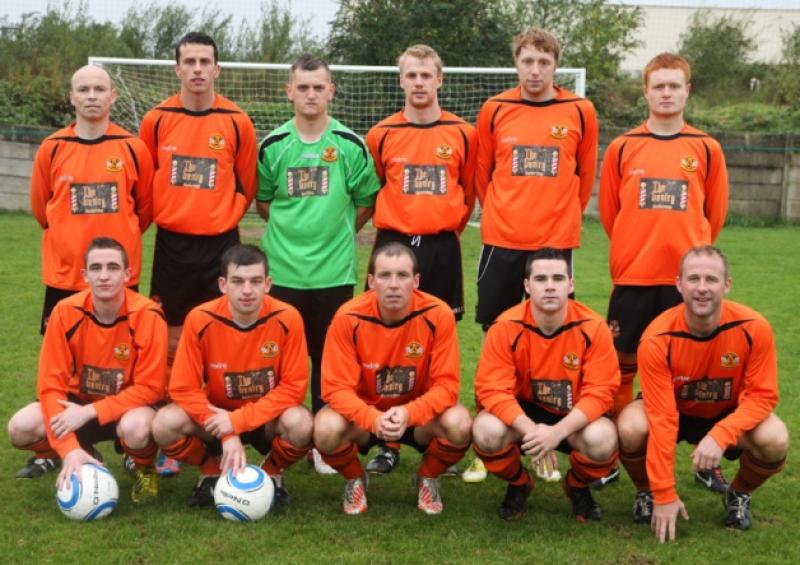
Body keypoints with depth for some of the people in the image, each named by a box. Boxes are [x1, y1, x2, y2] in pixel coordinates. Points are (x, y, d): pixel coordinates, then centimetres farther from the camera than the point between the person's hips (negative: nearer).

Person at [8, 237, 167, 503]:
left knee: (135, 428, -39)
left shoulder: (147, 316, -24)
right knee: (20, 428, -23)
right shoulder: (65, 312, -17)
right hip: (80, 402, 3)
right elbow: (51, 384, -16)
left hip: (130, 404, -3)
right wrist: (69, 448, -28)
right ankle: (53, 455, 13)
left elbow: (149, 387, -20)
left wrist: (89, 412, -28)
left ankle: (145, 467, -1)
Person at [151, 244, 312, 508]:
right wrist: (227, 435, -24)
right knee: (165, 424, -27)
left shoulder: (287, 319, -20)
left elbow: (293, 387, -17)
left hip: (267, 417, -1)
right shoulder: (200, 320, -19)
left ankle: (272, 474, 2)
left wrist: (237, 421, -25)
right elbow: (184, 389, -15)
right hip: (215, 415, 1)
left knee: (299, 423, -34)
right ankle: (212, 472, 5)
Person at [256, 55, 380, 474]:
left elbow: (366, 202, 9)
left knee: (328, 357, 6)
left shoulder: (351, 146, 1)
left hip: (333, 270, 0)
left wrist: (336, 231, 5)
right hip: (282, 269, 1)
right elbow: (261, 201, 14)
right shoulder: (272, 146, 3)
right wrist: (293, 227, 8)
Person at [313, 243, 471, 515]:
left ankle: (428, 478, 5)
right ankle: (355, 479, 4)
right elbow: (337, 388, -19)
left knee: (460, 424, -30)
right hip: (364, 414, 0)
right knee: (326, 428, -32)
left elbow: (446, 385, -18)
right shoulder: (349, 318, -21)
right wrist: (373, 419, -38)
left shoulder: (438, 315, -21)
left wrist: (408, 413, -37)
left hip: (419, 413, 0)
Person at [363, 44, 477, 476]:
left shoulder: (462, 133, 3)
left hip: (442, 247, 0)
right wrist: (396, 228, 12)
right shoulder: (382, 134, 4)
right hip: (393, 242, 0)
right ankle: (388, 444, 10)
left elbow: (469, 192, 13)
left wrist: (447, 229, 12)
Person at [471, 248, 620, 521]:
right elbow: (492, 389, -19)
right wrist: (530, 430, -35)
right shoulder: (506, 327, -18)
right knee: (487, 432, -32)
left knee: (603, 439, -33)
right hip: (521, 415, 0)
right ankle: (518, 484, 6)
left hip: (573, 418, 0)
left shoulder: (592, 327, -17)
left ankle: (578, 486, 7)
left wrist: (557, 431, -32)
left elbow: (600, 392, -17)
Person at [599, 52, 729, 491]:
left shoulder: (706, 149, 3)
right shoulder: (622, 148, 3)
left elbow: (715, 213, 11)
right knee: (621, 366, 6)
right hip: (633, 277, 0)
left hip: (687, 277, 0)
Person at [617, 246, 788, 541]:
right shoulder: (657, 338, -27)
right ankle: (648, 493, 2)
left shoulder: (753, 328, -25)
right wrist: (664, 495, -25)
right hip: (676, 412, -1)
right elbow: (662, 419, -26)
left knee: (775, 440, -30)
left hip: (729, 417, 1)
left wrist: (720, 435, -37)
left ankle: (739, 496, 4)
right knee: (631, 428, -32)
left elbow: (762, 395, -18)